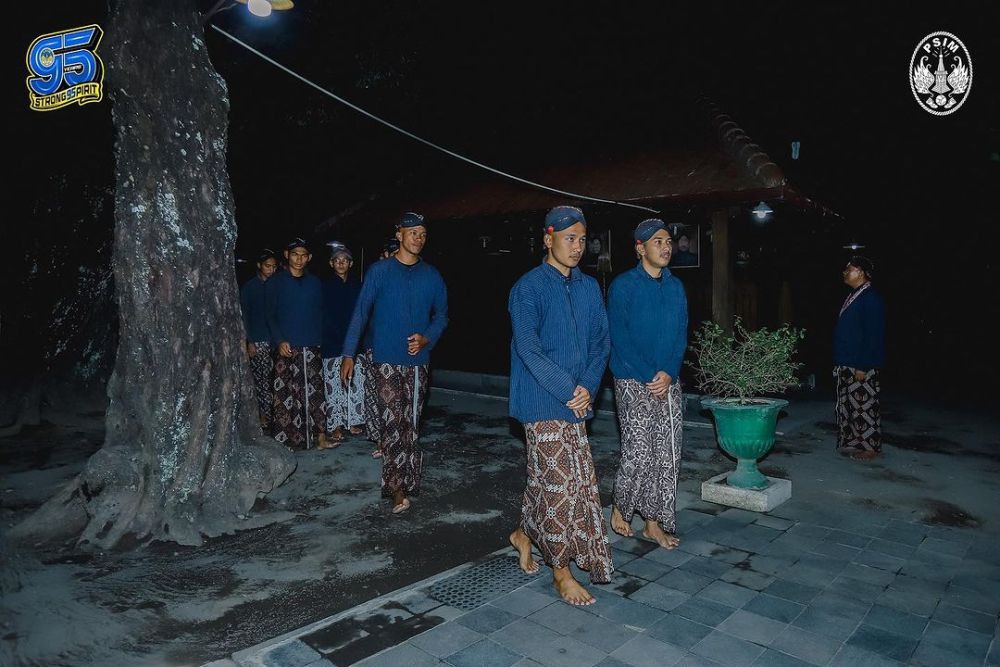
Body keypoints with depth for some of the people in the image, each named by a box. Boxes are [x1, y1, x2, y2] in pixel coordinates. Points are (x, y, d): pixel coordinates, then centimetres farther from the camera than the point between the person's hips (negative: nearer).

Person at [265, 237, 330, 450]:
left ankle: (320, 435, 3)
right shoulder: (276, 282, 6)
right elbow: (271, 315, 2)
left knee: (315, 392, -2)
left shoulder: (315, 283, 12)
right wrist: (279, 340, -11)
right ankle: (284, 439, 4)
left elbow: (320, 314, 13)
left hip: (312, 347, 2)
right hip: (287, 347, -2)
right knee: (285, 394, -3)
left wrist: (319, 339, 3)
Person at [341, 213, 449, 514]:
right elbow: (361, 313, 0)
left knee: (410, 421, 8)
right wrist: (348, 355, -4)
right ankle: (398, 486, -2)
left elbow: (441, 315, 13)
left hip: (418, 360, 3)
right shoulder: (379, 271, 0)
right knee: (392, 420, -7)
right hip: (387, 359, -3)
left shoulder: (432, 276, 7)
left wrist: (426, 338, -6)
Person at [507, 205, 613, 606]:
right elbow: (528, 349, -16)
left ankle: (525, 534, 39)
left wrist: (588, 387, -6)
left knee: (545, 477, 16)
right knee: (560, 482, -2)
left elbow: (600, 342, 9)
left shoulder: (590, 288, 10)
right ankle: (562, 572, 12)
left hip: (576, 402, 6)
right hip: (543, 403, -6)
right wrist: (569, 391, -17)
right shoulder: (529, 287, -9)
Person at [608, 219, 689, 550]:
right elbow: (619, 338, -10)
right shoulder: (623, 286, -6)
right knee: (639, 455, -7)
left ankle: (655, 522, 20)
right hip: (634, 383, -5)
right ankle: (620, 508, 19)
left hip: (669, 383, 5)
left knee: (667, 456, 6)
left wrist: (669, 374, -8)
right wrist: (649, 378, -14)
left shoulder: (676, 287, 10)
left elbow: (681, 335, 8)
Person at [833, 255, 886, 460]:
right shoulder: (852, 297, 15)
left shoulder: (871, 298, -13)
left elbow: (873, 335, -18)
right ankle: (853, 443, 23)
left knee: (864, 405, -2)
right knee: (847, 405, 13)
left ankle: (870, 447, 8)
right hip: (846, 364, 9)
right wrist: (838, 363, 17)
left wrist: (863, 366, -20)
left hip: (862, 366, -9)